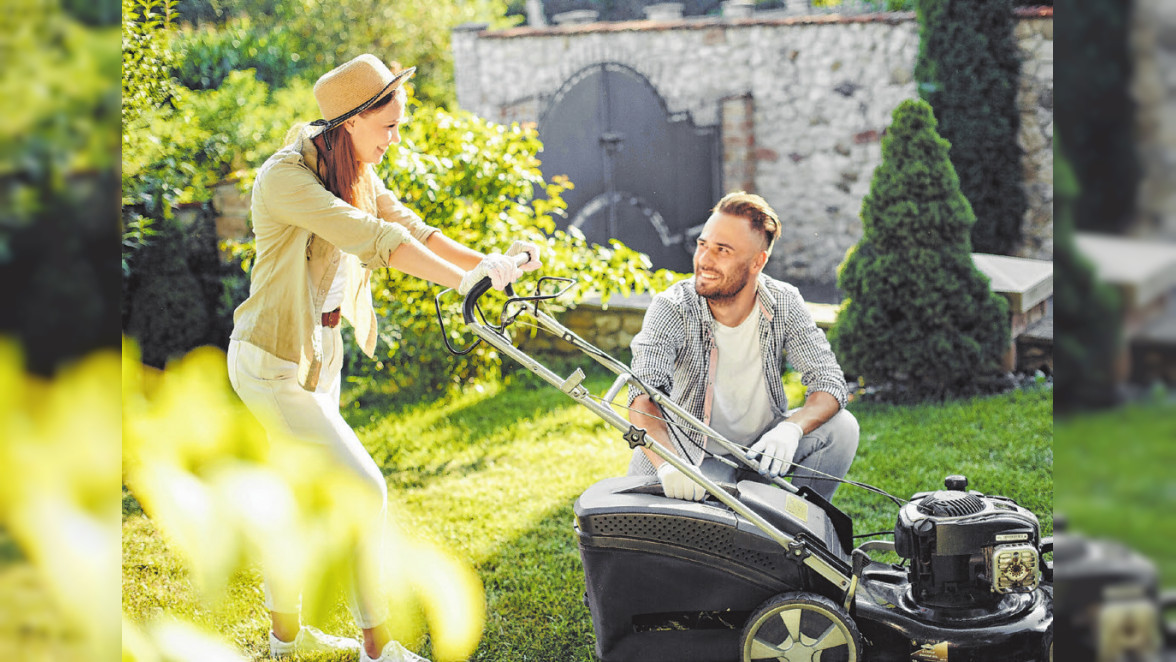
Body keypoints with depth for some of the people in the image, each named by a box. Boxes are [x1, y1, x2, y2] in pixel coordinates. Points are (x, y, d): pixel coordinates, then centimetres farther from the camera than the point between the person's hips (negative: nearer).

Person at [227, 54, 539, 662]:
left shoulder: (356, 177, 7)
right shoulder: (285, 176, -23)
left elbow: (411, 229, -1)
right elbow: (370, 239, -34)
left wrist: (489, 261, -16)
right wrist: (464, 279, -40)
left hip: (319, 354, 9)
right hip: (272, 360, -9)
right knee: (364, 490, -10)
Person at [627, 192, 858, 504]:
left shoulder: (784, 303, -11)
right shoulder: (671, 308, -20)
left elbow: (831, 383, -15)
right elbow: (643, 397, -33)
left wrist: (790, 428, -38)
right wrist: (667, 464, -54)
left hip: (760, 447, 3)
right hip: (691, 459, -2)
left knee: (842, 427, -19)